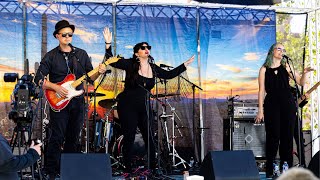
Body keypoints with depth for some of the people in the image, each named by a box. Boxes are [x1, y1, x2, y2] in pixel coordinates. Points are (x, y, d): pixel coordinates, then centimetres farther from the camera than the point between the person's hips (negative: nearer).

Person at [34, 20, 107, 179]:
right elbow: (39, 79, -4)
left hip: (77, 102, 4)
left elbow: (89, 77, 10)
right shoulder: (51, 56, -1)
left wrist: (99, 72, -11)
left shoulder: (81, 54, 9)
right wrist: (55, 87, -17)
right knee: (57, 138, -7)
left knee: (73, 138, 11)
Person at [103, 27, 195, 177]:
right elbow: (112, 61, -15)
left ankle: (153, 167, 15)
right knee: (129, 138, 1)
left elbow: (168, 74, 18)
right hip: (127, 106, -4)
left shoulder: (153, 68, 6)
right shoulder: (130, 64, -8)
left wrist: (185, 64, 17)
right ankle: (128, 169, 12)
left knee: (149, 137, 3)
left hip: (144, 107, 4)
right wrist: (108, 44, -27)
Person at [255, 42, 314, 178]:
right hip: (271, 105, -2)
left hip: (288, 105, 2)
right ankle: (270, 171, 3)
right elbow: (262, 90, 2)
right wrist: (260, 110, -3)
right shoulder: (264, 69, 5)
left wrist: (304, 73, -12)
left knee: (287, 136, 2)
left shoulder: (286, 67, 9)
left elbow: (301, 82, 10)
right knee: (273, 137, -4)